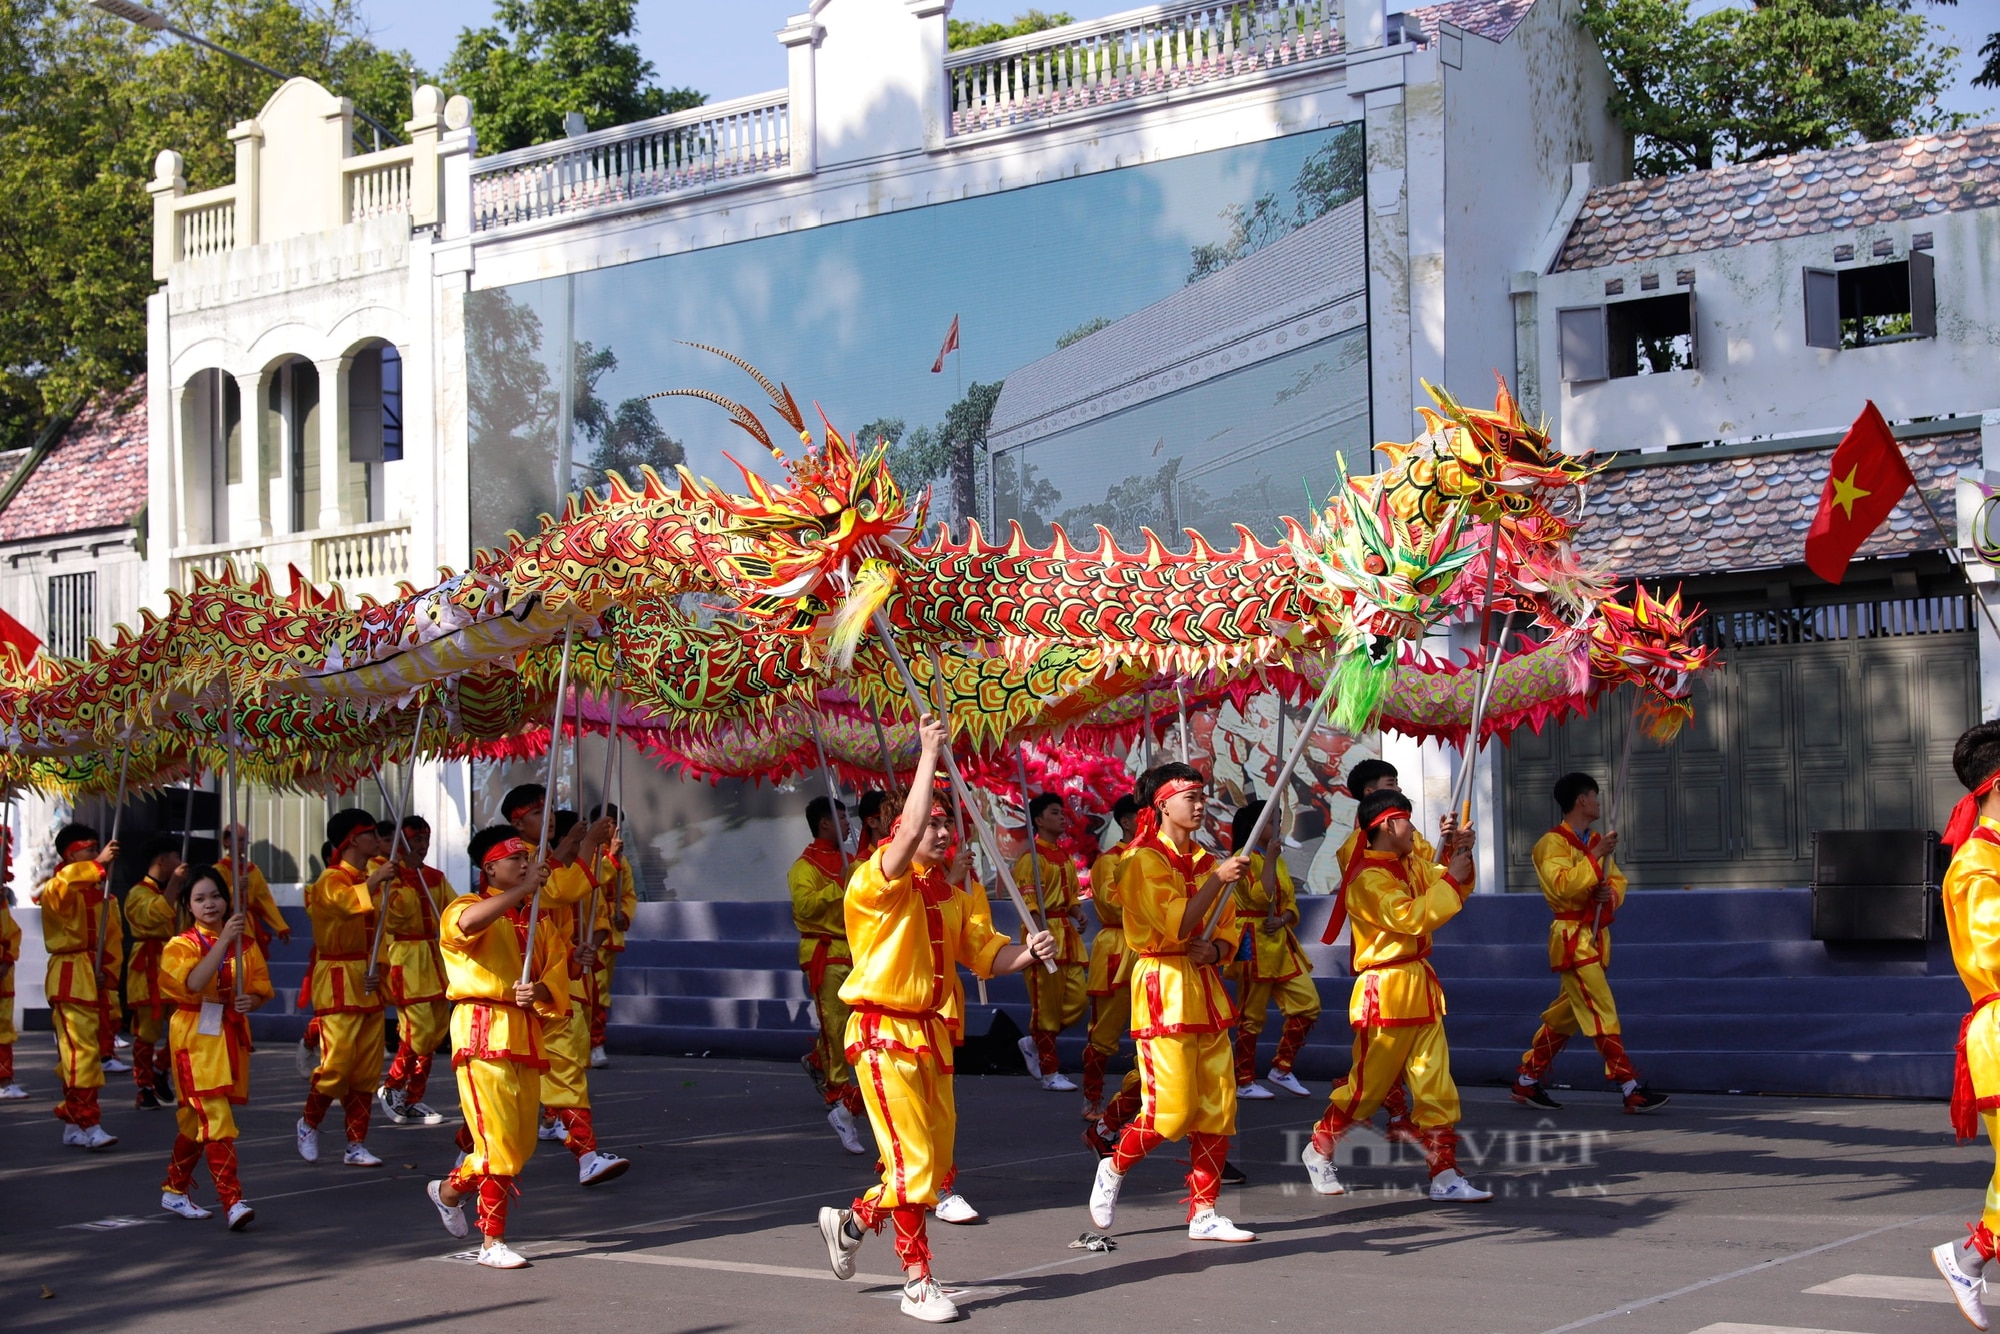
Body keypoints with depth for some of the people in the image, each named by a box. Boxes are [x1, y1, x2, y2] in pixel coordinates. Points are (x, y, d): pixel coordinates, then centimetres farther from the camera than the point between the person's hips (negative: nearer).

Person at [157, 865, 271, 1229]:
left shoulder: (244, 944, 7)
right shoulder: (180, 946, -5)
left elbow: (260, 990, 10)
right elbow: (194, 983, -25)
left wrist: (250, 1001, -13)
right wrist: (223, 939, -29)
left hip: (232, 1037, 5)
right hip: (197, 1038, -5)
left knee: (196, 1120, 16)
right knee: (216, 1120, -15)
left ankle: (175, 1190, 31)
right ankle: (232, 1202, -18)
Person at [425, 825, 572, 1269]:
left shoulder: (537, 922, 18)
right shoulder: (467, 907, -1)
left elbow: (557, 983, 9)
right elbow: (468, 922, -29)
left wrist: (539, 992, -14)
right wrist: (524, 888, -26)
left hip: (527, 1036, 7)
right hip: (482, 1032, -7)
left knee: (522, 1143, 9)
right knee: (497, 1138, -12)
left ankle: (450, 1190, 34)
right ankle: (492, 1243, -4)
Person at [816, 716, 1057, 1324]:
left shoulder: (951, 892, 11)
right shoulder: (878, 880, -12)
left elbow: (986, 953, 5)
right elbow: (909, 832, -30)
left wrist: (1029, 951, -16)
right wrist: (929, 756, -28)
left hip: (934, 1034, 8)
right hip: (885, 1033, -8)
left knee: (935, 1162, 13)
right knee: (912, 1159, -9)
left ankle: (850, 1222, 35)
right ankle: (918, 1282, 2)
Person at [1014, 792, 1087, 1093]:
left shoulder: (1066, 857, 17)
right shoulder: (1032, 857, -8)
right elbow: (1027, 899, -14)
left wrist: (1078, 913, 4)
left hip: (1068, 932, 8)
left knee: (1078, 999, 3)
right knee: (1046, 1003, -3)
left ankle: (1034, 1044, 22)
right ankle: (1048, 1072, 5)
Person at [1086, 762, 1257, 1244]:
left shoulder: (1207, 861, 15)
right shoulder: (1146, 860, -7)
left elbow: (1227, 932, 15)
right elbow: (1176, 924, -19)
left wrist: (1215, 950, -7)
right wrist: (1218, 880, -23)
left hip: (1205, 989, 7)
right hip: (1164, 990, -7)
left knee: (1218, 1106, 3)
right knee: (1172, 1107, -10)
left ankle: (1204, 1213, 9)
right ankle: (1114, 1169, 16)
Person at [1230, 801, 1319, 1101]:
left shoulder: (1277, 860, 16)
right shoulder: (1246, 857, -9)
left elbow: (1291, 902, 13)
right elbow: (1261, 896, -22)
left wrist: (1282, 919, -9)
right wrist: (1270, 857, -18)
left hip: (1281, 940, 8)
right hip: (1255, 943, -8)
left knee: (1308, 1003, 2)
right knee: (1252, 1014, -2)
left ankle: (1281, 1068, 12)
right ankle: (1244, 1082, 6)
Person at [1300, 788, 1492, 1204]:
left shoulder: (1412, 866, 10)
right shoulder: (1368, 878, -16)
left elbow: (1455, 890, 19)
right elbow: (1412, 918, -26)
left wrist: (1457, 858, 0)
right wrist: (1450, 878, -20)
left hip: (1420, 991, 8)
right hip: (1385, 995, -8)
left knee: (1437, 1089, 4)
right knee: (1366, 1087, 4)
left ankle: (1444, 1176, 6)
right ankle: (1318, 1152, 24)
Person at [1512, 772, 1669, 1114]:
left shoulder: (1597, 841, 16)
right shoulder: (1552, 843, -10)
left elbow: (1617, 880, 17)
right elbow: (1561, 885, -23)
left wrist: (1611, 893, -6)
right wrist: (1595, 856, -24)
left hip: (1597, 937, 9)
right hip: (1572, 937, -9)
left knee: (1565, 1014, 12)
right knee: (1602, 1014, -11)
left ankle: (1527, 1081, 20)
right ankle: (1632, 1090, -12)